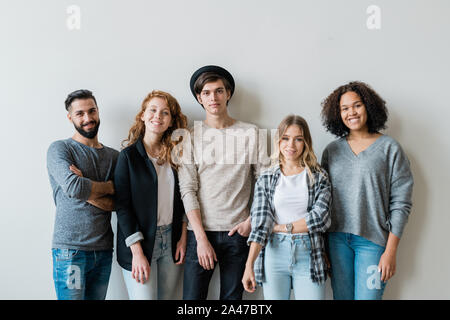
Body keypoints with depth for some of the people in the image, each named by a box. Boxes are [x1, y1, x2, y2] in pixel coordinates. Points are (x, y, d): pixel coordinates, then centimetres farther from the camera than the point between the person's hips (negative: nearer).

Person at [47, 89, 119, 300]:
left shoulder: (113, 156, 11)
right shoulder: (59, 149, -1)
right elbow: (73, 187, -19)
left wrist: (89, 191, -14)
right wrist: (109, 187, -4)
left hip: (104, 250, 4)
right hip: (70, 249, -4)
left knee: (97, 297, 11)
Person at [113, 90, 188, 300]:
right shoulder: (129, 155, -5)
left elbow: (182, 201, 10)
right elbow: (122, 207, -8)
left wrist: (183, 237, 1)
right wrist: (137, 252, -13)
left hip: (172, 242, 4)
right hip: (140, 243, -4)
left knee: (168, 297, 11)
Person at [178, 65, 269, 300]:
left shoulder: (250, 133, 4)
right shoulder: (191, 136, 3)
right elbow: (187, 190, -3)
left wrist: (252, 220, -4)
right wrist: (201, 238, -9)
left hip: (237, 232, 1)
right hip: (200, 231, 0)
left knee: (233, 296, 10)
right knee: (192, 296, 2)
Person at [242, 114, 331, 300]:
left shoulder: (319, 177, 5)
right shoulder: (266, 179, 5)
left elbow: (321, 218, -7)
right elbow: (259, 222, -4)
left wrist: (281, 227, -7)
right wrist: (249, 265, -14)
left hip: (309, 255, 0)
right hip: (274, 253, 0)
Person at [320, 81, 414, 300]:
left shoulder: (389, 148, -2)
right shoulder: (332, 150, 7)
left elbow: (401, 203, -4)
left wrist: (390, 251, -8)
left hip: (373, 241, -3)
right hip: (337, 239, 3)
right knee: (341, 296, 11)